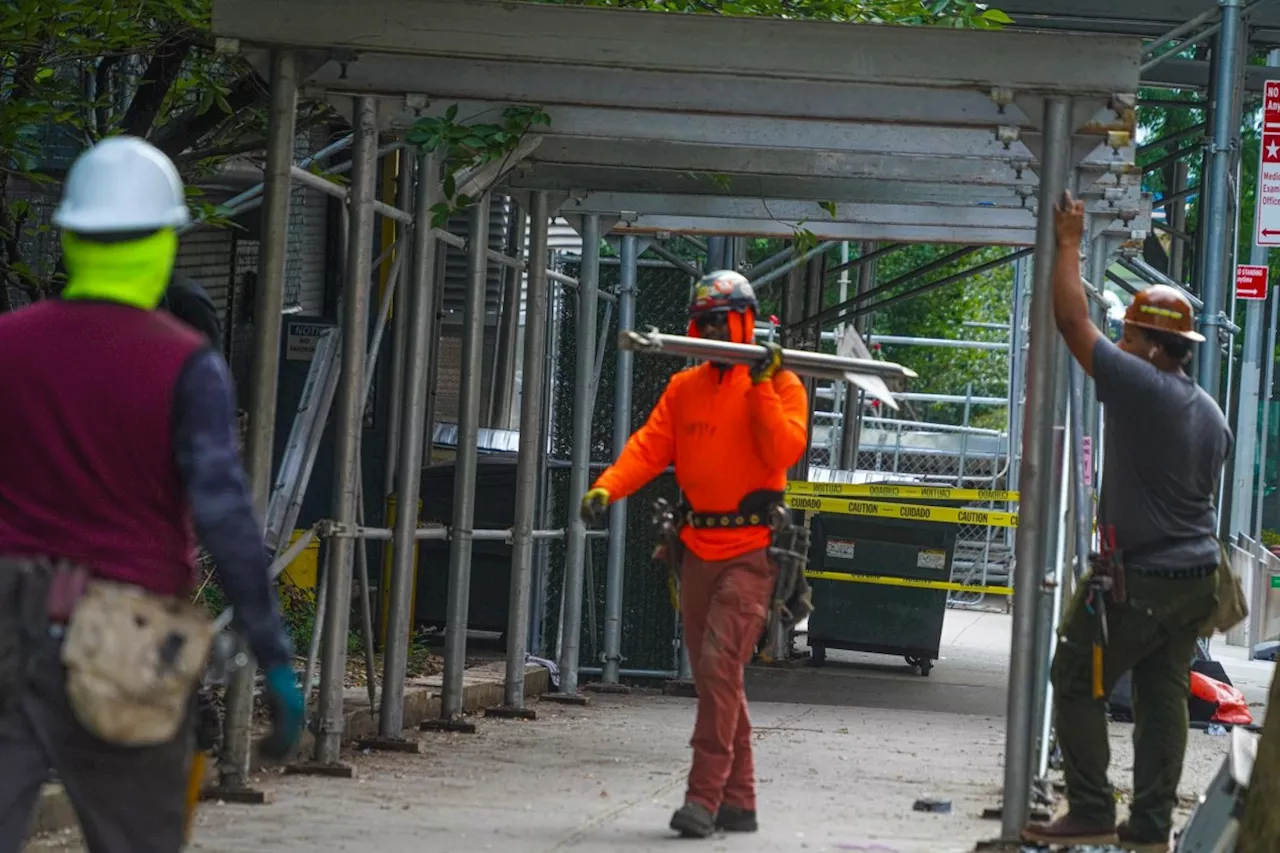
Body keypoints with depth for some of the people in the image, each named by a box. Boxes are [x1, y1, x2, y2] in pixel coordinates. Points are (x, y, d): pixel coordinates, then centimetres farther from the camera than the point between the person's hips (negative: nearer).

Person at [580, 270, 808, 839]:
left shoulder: (778, 383, -1)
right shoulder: (685, 387, 14)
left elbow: (785, 451, -14)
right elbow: (650, 446, 4)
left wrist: (761, 387, -19)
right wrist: (607, 487, -12)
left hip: (751, 550, -6)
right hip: (699, 548, 6)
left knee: (719, 664, -17)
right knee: (713, 676, 8)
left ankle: (704, 796, -18)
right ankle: (738, 802, 15)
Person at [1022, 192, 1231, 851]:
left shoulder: (1139, 387, -15)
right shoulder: (1210, 412, 11)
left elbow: (1071, 320, -11)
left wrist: (1068, 244, -1)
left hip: (1141, 577, -8)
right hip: (1197, 575, 8)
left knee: (1076, 684, 1)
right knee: (1164, 696, 10)